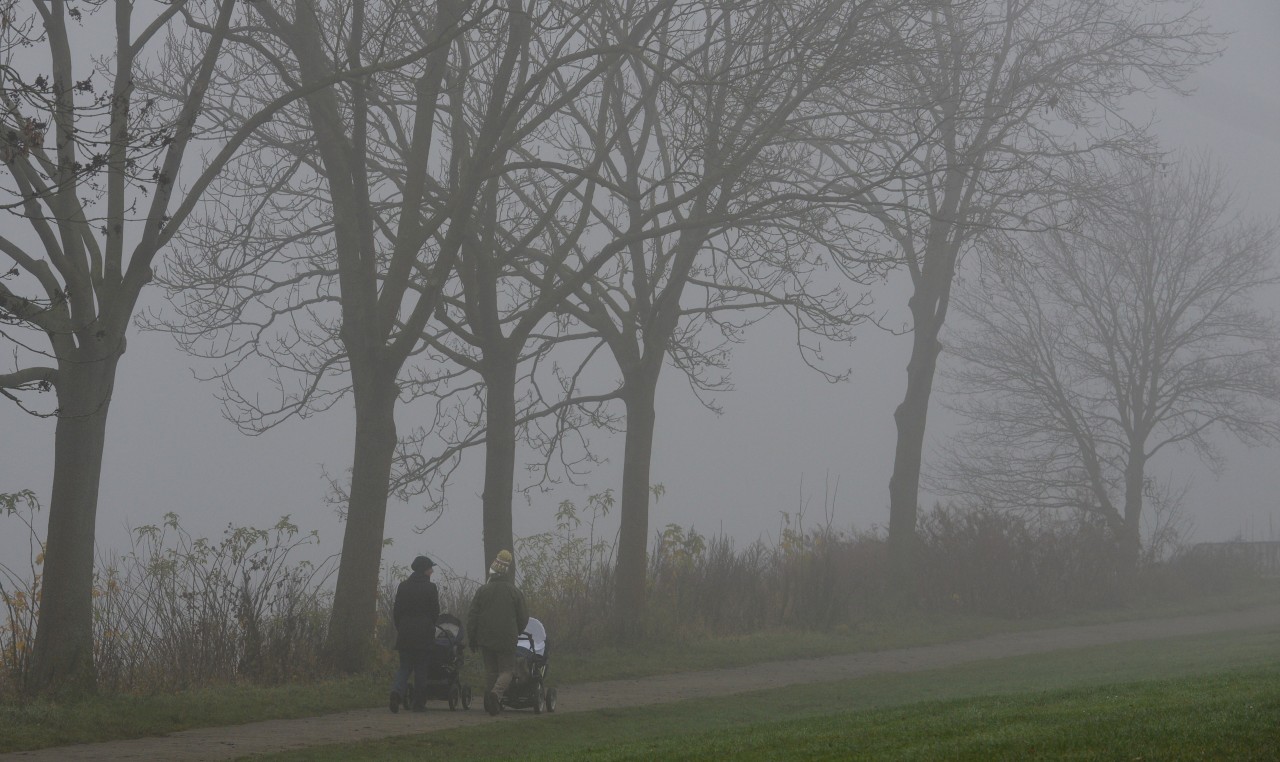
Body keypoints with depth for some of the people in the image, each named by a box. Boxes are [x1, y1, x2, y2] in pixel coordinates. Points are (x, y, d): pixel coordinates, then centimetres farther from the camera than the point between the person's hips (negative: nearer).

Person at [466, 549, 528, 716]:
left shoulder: (483, 590, -1)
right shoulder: (514, 592, -4)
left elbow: (472, 616, 1)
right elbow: (523, 617, 2)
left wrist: (471, 638, 10)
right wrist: (516, 634, 20)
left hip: (486, 639, 2)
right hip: (507, 639, -2)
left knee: (490, 669, 14)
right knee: (506, 670, 3)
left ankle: (492, 703, 13)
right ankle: (496, 693, -24)